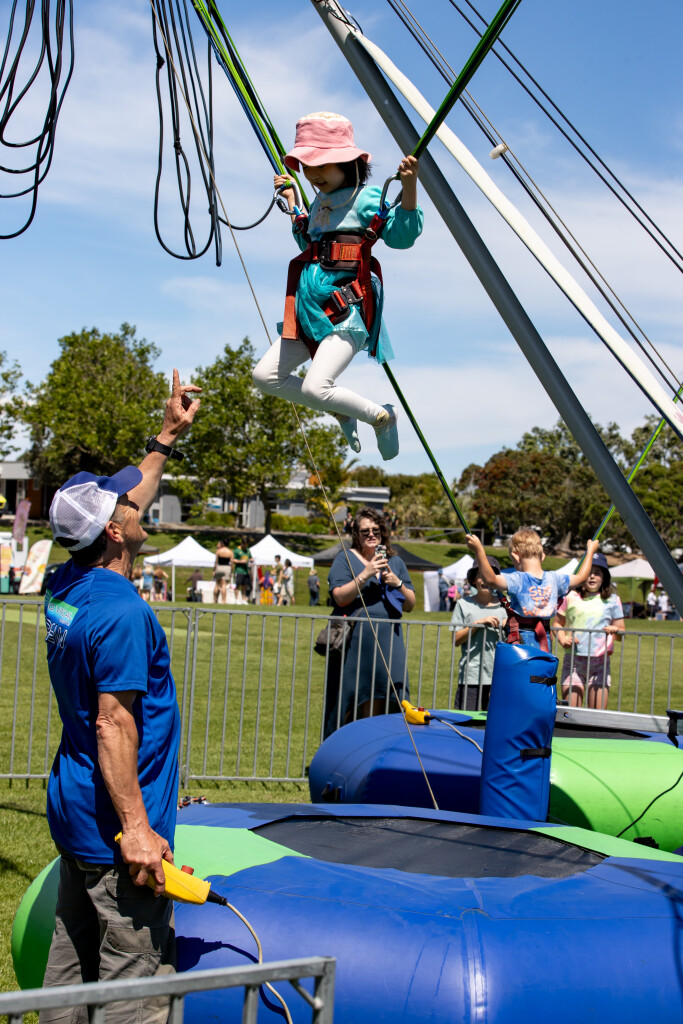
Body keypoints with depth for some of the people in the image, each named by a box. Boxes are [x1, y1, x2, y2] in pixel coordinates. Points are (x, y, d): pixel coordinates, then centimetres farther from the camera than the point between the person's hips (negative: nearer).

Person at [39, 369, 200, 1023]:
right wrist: (135, 828, -22)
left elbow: (124, 503, 21)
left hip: (74, 813, 10)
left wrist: (167, 438, 26)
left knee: (71, 965, 17)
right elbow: (113, 726, -24)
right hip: (114, 822, -10)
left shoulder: (67, 587, 6)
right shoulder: (121, 613, -21)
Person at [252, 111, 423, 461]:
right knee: (265, 376, 4)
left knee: (316, 387, -24)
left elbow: (401, 235, -18)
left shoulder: (365, 198, -5)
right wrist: (292, 203, 35)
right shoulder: (320, 202, 18)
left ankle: (382, 416, 2)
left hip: (346, 314, -9)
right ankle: (342, 410, 17)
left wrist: (409, 187, -30)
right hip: (309, 313, 9)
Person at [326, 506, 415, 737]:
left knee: (376, 706, 2)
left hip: (387, 644, 3)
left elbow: (410, 605, 14)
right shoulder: (345, 559, 5)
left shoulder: (395, 562, 17)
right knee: (348, 702, -3)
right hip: (353, 642, -3)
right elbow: (340, 597, -9)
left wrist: (398, 584, -4)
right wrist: (365, 574, -17)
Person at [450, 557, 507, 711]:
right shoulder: (464, 604, 5)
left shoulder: (503, 606, 10)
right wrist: (479, 623, -10)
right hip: (471, 677, -2)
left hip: (499, 676, 2)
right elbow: (456, 640, -1)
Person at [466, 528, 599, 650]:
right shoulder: (554, 579, 2)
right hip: (544, 645, 5)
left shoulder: (517, 580, -14)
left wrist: (479, 551, -35)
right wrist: (590, 551, 32)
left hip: (520, 641, -4)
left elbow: (491, 580, -32)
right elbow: (581, 577, 18)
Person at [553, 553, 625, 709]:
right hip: (573, 661, 0)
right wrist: (562, 639, -4)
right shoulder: (571, 597, 8)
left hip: (600, 662, 0)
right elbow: (557, 623, 16)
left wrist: (616, 630, -13)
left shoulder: (612, 600, 9)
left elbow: (621, 632, 11)